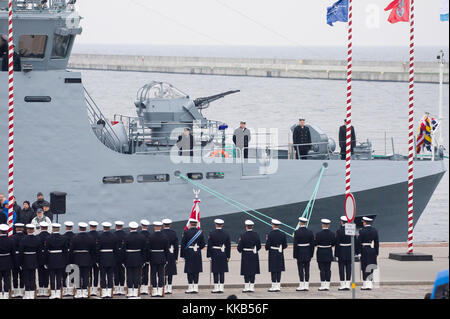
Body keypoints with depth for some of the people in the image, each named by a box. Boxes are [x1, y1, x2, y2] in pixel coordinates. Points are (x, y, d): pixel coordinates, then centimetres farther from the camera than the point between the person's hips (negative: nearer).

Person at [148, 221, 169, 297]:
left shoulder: (150, 237, -9)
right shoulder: (165, 237, -2)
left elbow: (148, 249, -6)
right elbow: (167, 249, 2)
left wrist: (148, 259, 1)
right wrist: (166, 259, 10)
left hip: (153, 258, -2)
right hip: (162, 258, 2)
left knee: (153, 275, 4)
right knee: (161, 274, 5)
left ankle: (154, 292, 3)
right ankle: (160, 291, 2)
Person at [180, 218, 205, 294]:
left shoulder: (186, 232, -8)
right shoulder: (200, 232, 1)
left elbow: (183, 244, -5)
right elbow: (203, 244, 5)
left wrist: (182, 255, 3)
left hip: (189, 254, -3)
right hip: (198, 254, 3)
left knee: (190, 271, 1)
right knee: (196, 271, 7)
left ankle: (190, 287, -1)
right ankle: (195, 287, 6)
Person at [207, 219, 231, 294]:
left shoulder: (212, 234, -7)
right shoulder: (226, 234, 3)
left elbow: (209, 245, -6)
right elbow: (228, 246, 6)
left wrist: (209, 255, 1)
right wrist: (228, 256, 13)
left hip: (214, 254, -3)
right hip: (223, 254, 3)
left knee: (215, 272, 0)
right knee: (222, 272, 5)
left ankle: (216, 288, -2)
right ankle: (221, 288, 5)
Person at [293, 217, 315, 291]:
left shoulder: (297, 232, -12)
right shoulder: (310, 232, 2)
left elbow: (295, 244, -12)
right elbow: (312, 244, 6)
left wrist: (295, 255, -6)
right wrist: (311, 254, 13)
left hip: (300, 254, -4)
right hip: (308, 254, 4)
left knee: (301, 269, 0)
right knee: (307, 269, 7)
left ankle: (302, 285, -2)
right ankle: (306, 285, 7)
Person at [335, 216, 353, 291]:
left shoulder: (339, 231, -11)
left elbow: (337, 243, -9)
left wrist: (336, 254, -5)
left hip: (341, 252, -4)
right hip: (350, 252, 4)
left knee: (341, 269, 2)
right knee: (348, 268, 7)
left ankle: (342, 285, 1)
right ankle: (347, 285, 6)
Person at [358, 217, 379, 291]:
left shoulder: (362, 231, -8)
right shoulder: (375, 231, 5)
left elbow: (359, 243, -8)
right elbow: (377, 242, 7)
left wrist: (358, 252, -2)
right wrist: (376, 253, 12)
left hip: (364, 251, -4)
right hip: (373, 251, 4)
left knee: (365, 268, -1)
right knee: (371, 268, 11)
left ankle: (366, 284, -3)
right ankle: (370, 284, 11)